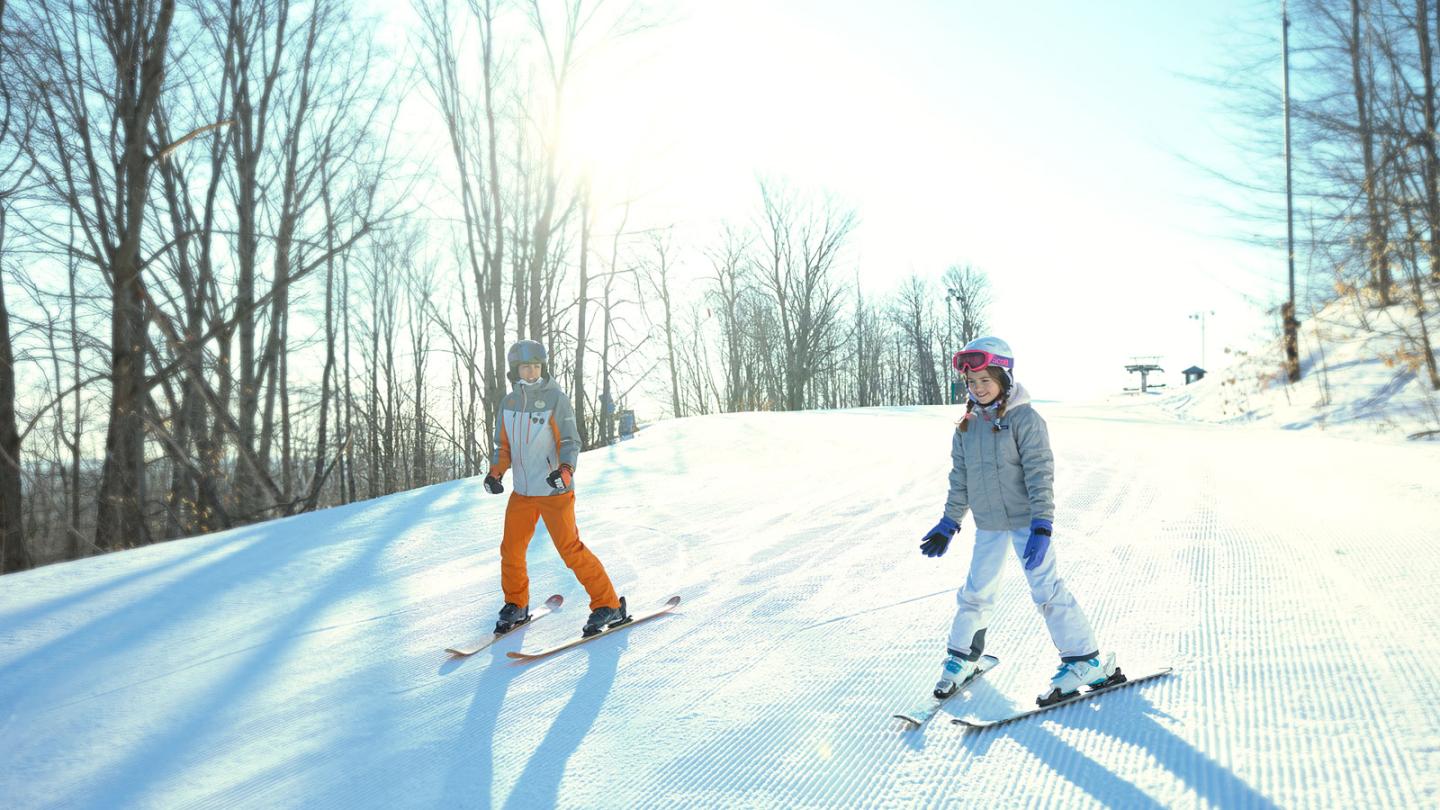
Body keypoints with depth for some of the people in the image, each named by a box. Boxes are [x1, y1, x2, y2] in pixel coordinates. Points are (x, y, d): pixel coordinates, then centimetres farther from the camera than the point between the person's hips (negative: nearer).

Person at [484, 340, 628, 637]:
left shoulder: (556, 398, -8)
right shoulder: (509, 402, 8)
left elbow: (570, 441, -10)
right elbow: (504, 445, 16)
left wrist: (565, 470, -28)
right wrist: (495, 472, -1)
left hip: (554, 490, -6)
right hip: (522, 492, 6)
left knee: (570, 548, -9)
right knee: (511, 550, 10)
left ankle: (609, 606, 0)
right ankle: (516, 606, 32)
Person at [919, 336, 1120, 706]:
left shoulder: (1024, 419, -11)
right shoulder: (967, 426, 6)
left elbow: (1040, 475, -16)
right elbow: (960, 480, 13)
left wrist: (1041, 527, -22)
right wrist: (949, 523, 14)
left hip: (1025, 520, -5)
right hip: (988, 525, 5)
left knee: (1047, 589, -5)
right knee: (976, 592, 11)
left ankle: (1086, 661, 8)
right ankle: (962, 656, 27)